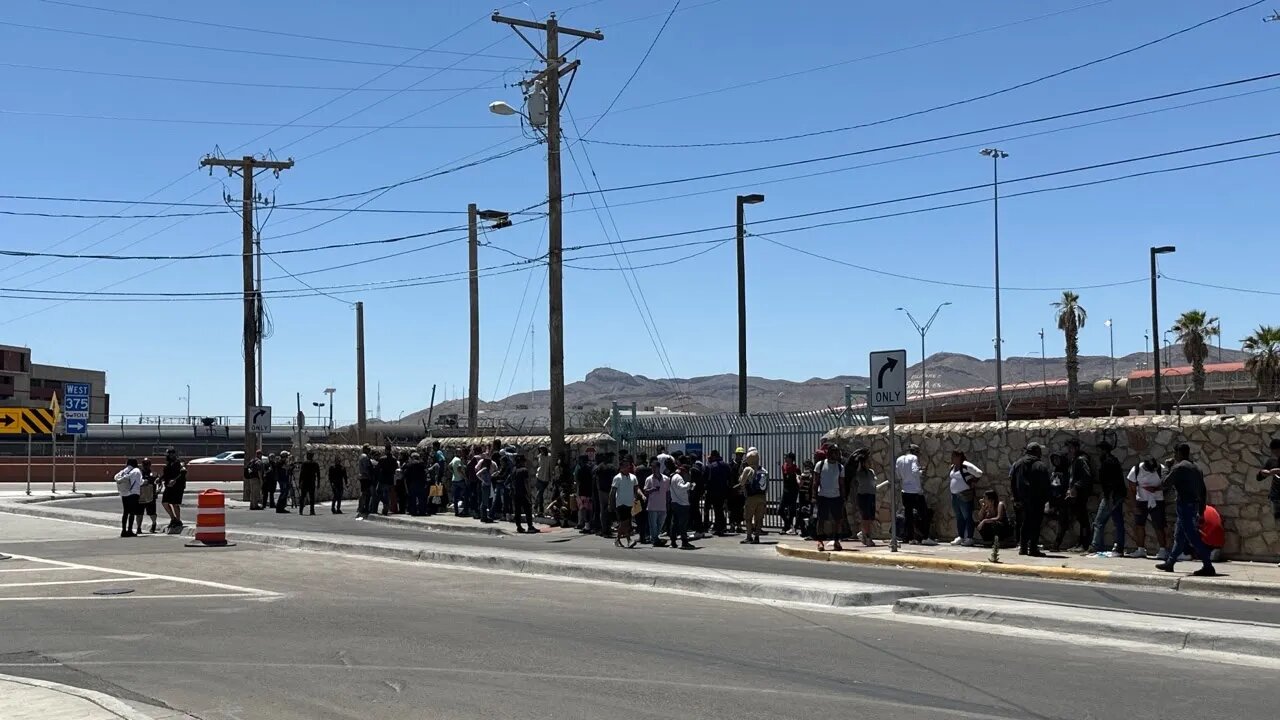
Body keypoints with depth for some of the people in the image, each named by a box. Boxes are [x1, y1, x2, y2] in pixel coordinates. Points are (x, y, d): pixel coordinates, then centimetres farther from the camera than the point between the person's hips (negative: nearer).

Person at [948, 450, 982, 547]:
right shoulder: (953, 467, 12)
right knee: (959, 517, 12)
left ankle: (969, 538, -4)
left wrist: (973, 481, -7)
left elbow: (979, 473, -17)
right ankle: (960, 537, 18)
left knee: (967, 517, -5)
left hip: (965, 496, -9)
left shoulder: (966, 465, -14)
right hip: (954, 495, 9)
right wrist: (948, 477, 11)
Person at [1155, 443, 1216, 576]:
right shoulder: (1196, 469, 15)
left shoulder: (1179, 467, -11)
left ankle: (1208, 566, -13)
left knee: (1193, 537, -10)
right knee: (1179, 536, 18)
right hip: (1194, 505, 9)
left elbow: (1167, 483, -6)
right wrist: (1201, 512, 20)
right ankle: (1169, 563, 26)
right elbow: (1203, 491, 16)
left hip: (1184, 504, -9)